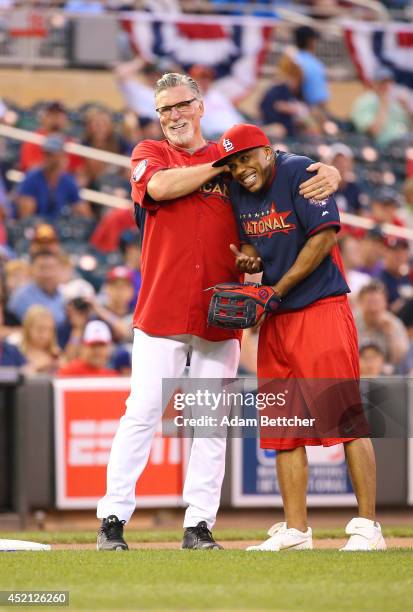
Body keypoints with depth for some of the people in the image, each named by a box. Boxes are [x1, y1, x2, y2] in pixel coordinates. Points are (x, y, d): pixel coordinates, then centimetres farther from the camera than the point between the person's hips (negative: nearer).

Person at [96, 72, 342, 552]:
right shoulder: (149, 154, 9)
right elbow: (160, 187, -13)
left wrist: (326, 174, -13)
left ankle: (199, 526, 5)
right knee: (142, 412, -6)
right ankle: (112, 521, -3)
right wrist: (221, 164, -6)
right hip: (161, 310, -2)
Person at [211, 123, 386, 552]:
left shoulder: (299, 172, -10)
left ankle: (367, 527, -10)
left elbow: (324, 236, -16)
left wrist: (277, 290, -15)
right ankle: (295, 531, 11)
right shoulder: (239, 193, 10)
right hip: (275, 319, 8)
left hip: (322, 308, -8)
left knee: (346, 415, -11)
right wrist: (248, 258, -1)